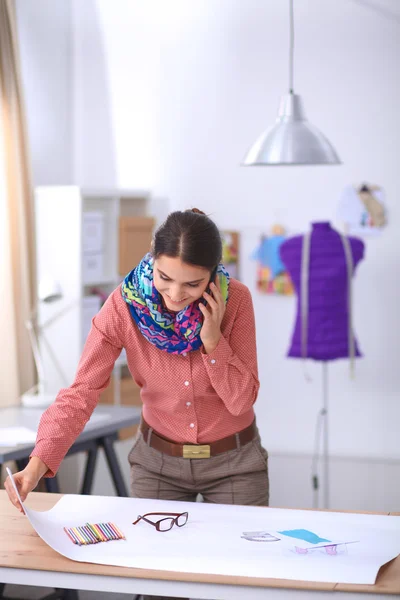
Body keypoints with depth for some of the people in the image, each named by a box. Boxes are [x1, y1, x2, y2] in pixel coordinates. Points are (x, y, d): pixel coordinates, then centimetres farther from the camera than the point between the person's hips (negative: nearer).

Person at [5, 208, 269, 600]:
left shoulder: (234, 300, -20)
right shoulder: (124, 304, -20)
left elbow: (242, 400, -16)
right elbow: (81, 393, -25)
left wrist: (213, 341, -30)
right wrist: (38, 464, -37)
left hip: (234, 461, 0)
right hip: (158, 460, 1)